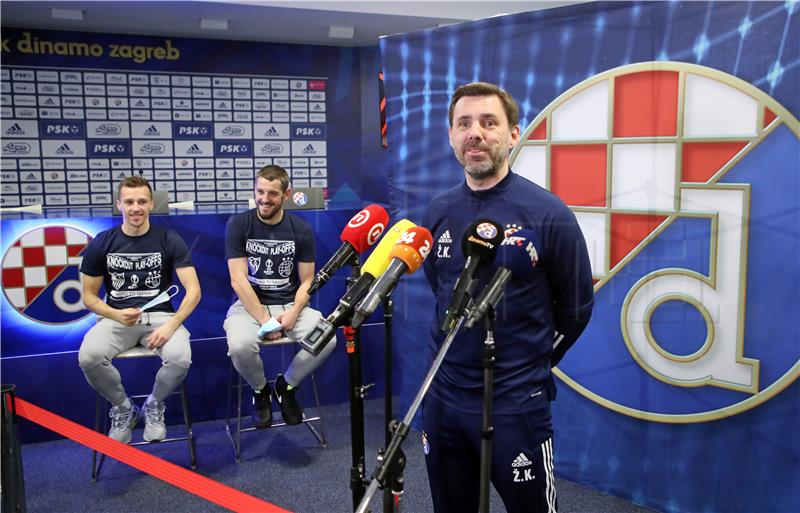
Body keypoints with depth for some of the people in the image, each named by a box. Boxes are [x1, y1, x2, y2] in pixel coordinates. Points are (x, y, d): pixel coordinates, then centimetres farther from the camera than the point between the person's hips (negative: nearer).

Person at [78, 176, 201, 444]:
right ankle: (123, 408, 1)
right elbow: (89, 296, 6)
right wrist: (116, 315, -14)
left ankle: (154, 406, 3)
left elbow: (193, 290, -7)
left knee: (180, 358, -32)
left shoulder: (169, 240, -2)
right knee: (89, 357, -30)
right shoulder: (101, 243, 2)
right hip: (116, 317, 1)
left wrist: (171, 325, -22)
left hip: (160, 315, -1)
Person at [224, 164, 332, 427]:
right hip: (250, 304, -2)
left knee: (327, 339, -26)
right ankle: (260, 390, 3)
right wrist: (264, 320, -18)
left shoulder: (301, 229, 2)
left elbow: (307, 281, 3)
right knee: (240, 346, -34)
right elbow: (238, 279, -10)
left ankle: (287, 385, 5)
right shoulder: (238, 225, -4)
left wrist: (294, 312, -16)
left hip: (290, 304, 2)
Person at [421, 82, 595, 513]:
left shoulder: (548, 213, -12)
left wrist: (533, 363, 8)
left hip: (516, 404, -4)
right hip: (443, 398, 5)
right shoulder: (437, 213, 2)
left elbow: (575, 308, -2)